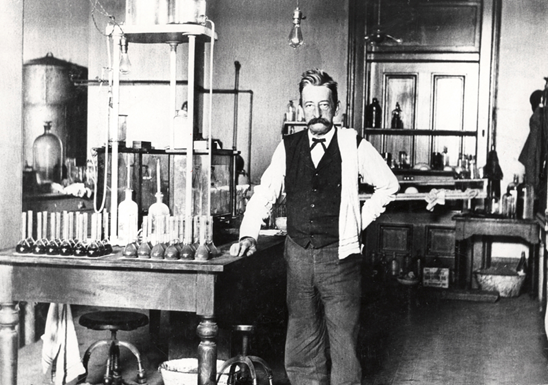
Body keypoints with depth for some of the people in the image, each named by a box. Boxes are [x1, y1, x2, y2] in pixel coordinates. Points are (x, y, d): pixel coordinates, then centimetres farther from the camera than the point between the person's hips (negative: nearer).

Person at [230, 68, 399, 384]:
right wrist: (249, 234, -5)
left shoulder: (354, 146, -3)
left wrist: (360, 221, 2)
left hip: (339, 256, -3)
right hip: (298, 254, 3)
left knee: (343, 342, 1)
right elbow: (265, 194, 7)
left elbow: (388, 185, 7)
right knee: (301, 342, 11)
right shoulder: (288, 148, 5)